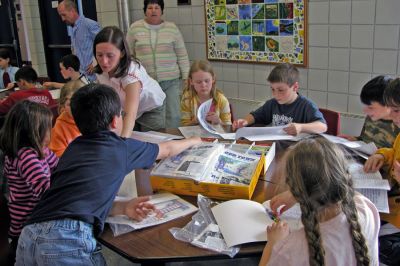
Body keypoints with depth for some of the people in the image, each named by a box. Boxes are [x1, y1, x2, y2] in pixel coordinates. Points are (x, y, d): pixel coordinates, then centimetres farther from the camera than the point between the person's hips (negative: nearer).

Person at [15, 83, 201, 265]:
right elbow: (167, 150, 27)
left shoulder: (73, 148, 21)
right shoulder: (122, 147, 9)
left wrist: (124, 207, 10)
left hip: (29, 236, 6)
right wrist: (194, 140, 45)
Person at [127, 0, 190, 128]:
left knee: (173, 115, -2)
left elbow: (182, 55, 5)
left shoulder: (172, 28, 4)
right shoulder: (135, 28, 4)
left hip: (171, 81, 0)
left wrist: (186, 78, 1)